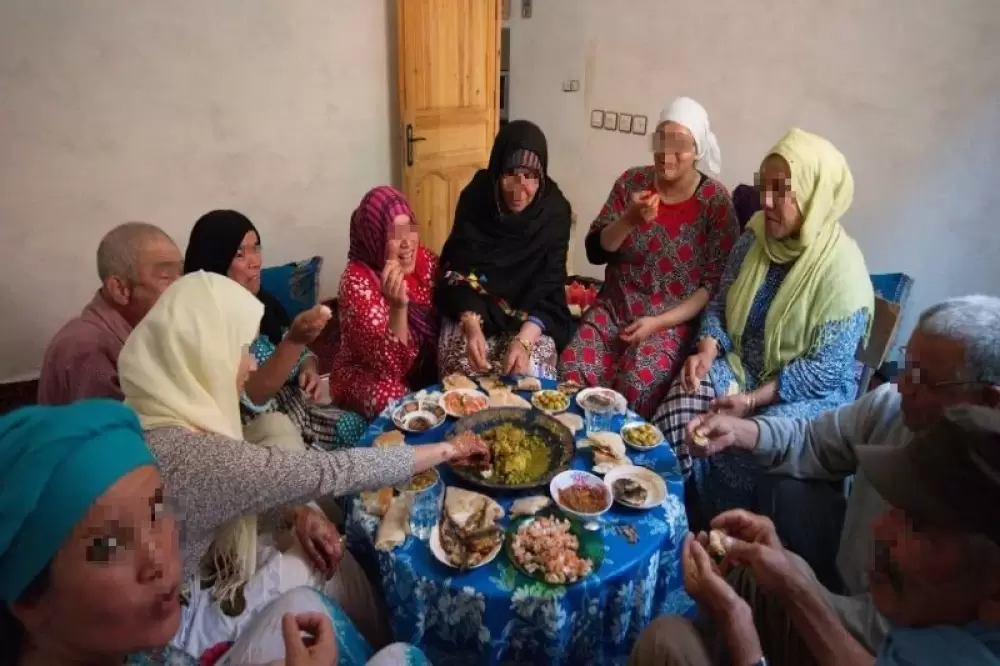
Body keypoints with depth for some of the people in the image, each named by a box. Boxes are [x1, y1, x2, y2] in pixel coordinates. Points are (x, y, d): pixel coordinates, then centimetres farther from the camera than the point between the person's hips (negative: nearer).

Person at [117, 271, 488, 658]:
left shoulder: (155, 414, -7)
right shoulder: (190, 455, -35)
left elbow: (251, 486, 5)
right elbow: (328, 473, -29)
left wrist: (297, 513, -12)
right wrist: (444, 451, -19)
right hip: (181, 619, -7)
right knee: (335, 569, 4)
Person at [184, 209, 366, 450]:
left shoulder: (263, 301, 5)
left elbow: (302, 356, 16)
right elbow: (251, 399, -23)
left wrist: (309, 371, -6)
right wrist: (294, 340, -32)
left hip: (297, 409, 7)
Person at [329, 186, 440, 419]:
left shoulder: (425, 259, -8)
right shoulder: (357, 281, -25)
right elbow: (392, 366, -29)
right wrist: (398, 306, -44)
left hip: (423, 368, 5)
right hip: (366, 376, -5)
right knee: (391, 397, -34)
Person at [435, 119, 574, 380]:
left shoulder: (555, 210, -14)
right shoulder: (475, 197, -13)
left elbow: (549, 287, -16)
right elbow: (459, 272, -13)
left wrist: (524, 339, -31)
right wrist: (471, 326, -30)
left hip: (531, 317, 0)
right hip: (473, 311, 1)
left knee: (528, 372, -25)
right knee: (461, 365, -24)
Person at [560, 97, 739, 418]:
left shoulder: (715, 200, -6)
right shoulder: (632, 182, 2)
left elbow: (716, 283, -8)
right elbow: (596, 251, 1)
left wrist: (659, 322, -17)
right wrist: (629, 219, -18)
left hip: (675, 320, -3)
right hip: (614, 308, 3)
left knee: (636, 386, -28)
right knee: (572, 370, -21)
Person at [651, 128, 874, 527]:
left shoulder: (842, 267, -17)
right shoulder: (755, 236, 0)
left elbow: (826, 368, -19)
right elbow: (720, 304, 7)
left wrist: (753, 400, -23)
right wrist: (707, 351, -12)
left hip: (809, 392, -4)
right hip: (740, 367, 5)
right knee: (682, 406, -24)